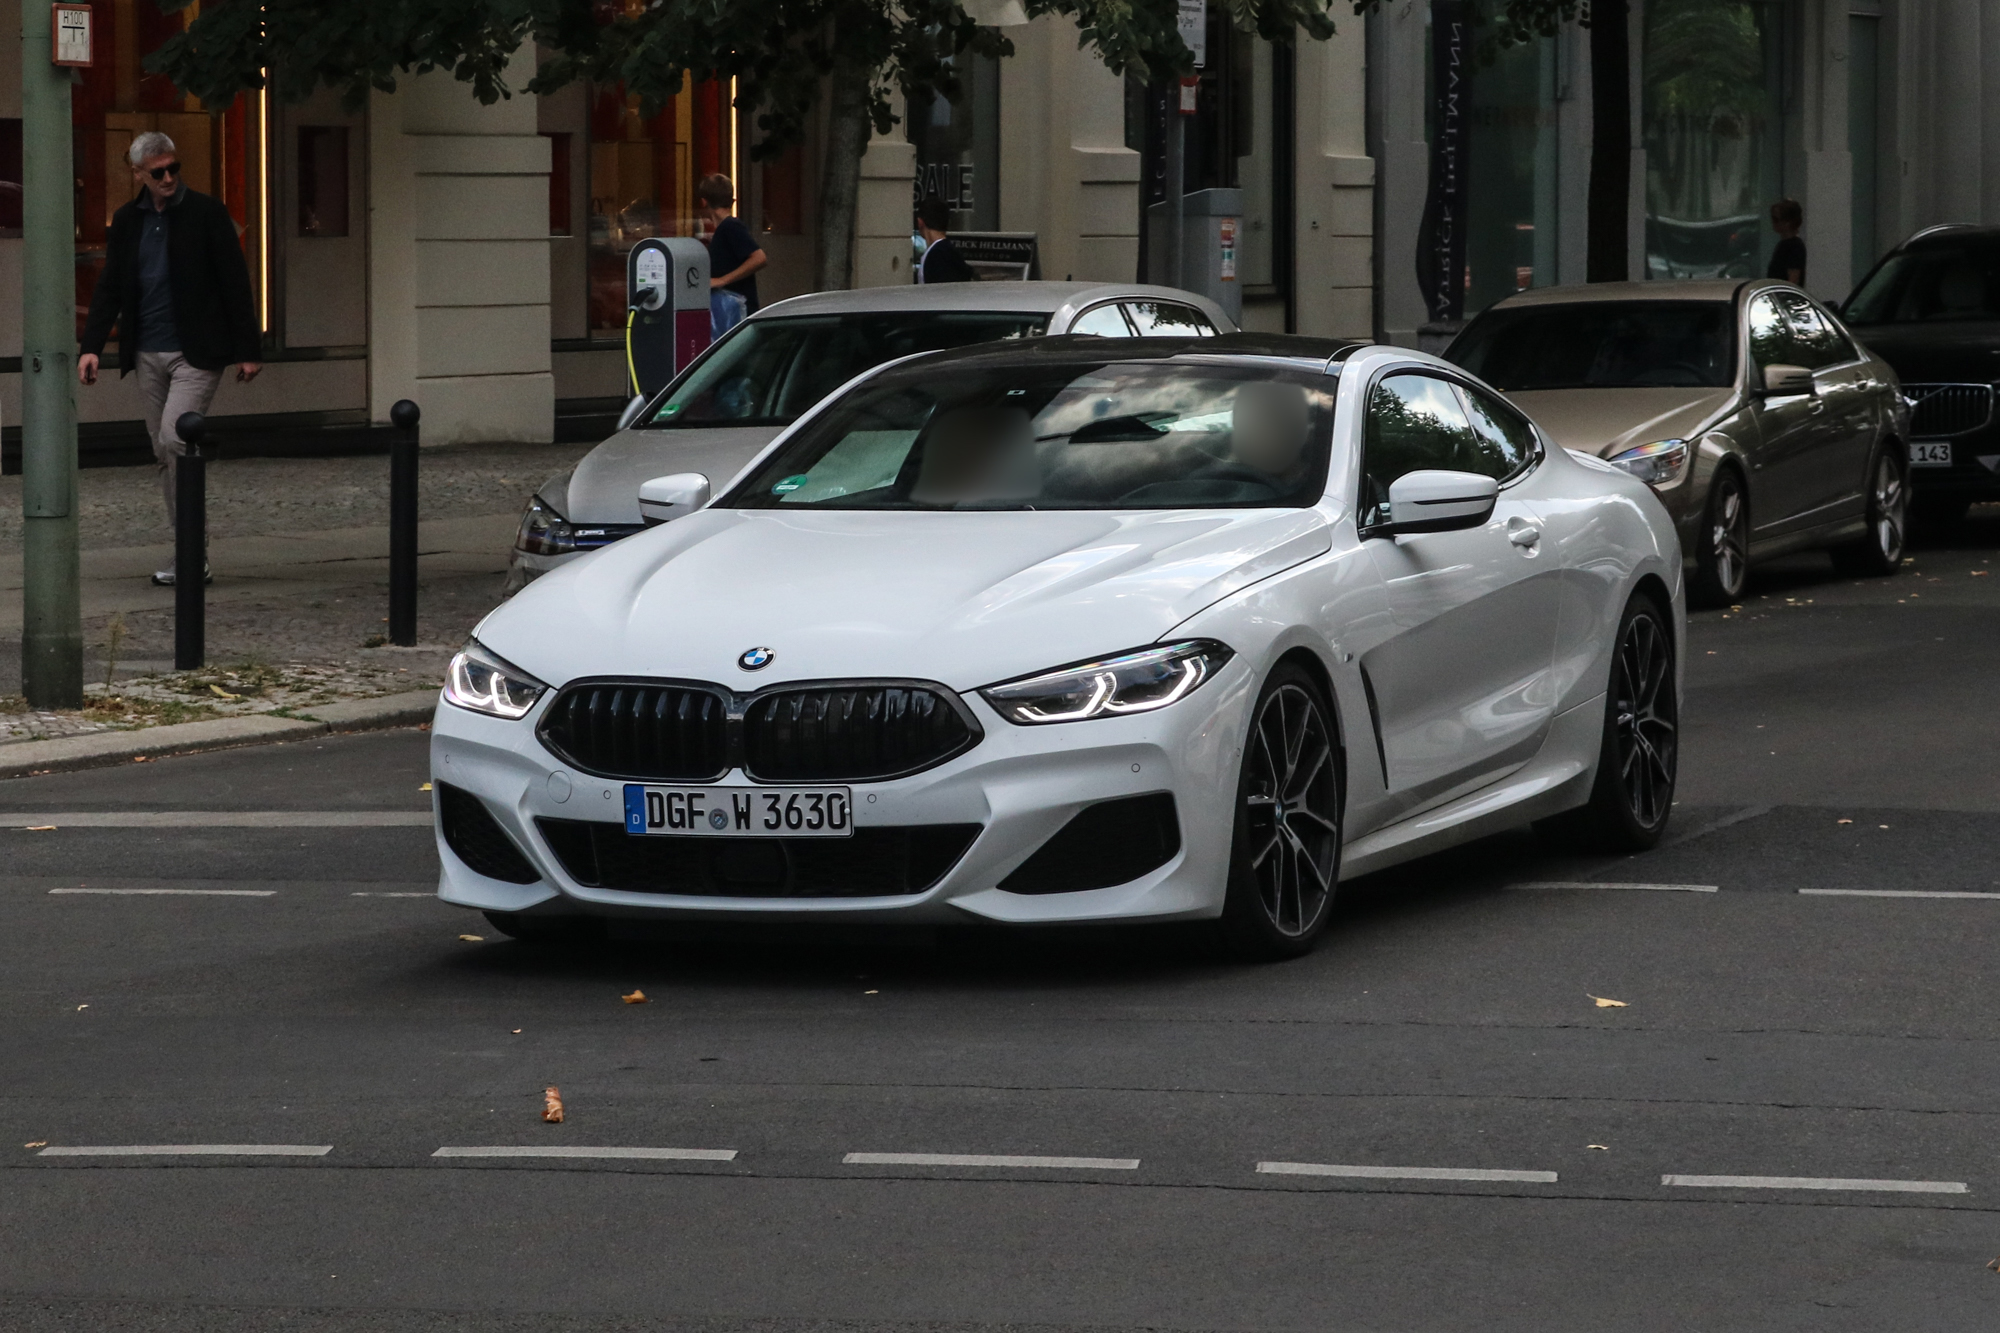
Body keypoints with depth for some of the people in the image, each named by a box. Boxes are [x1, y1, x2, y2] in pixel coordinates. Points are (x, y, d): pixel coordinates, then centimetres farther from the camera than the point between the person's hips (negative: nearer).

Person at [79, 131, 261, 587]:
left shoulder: (206, 212, -5)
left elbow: (235, 282, -4)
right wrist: (92, 346, -4)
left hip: (196, 352, -5)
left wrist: (248, 349, -7)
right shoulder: (127, 221, 8)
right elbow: (109, 288, 9)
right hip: (148, 355, 5)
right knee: (164, 452, 7)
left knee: (174, 440, -17)